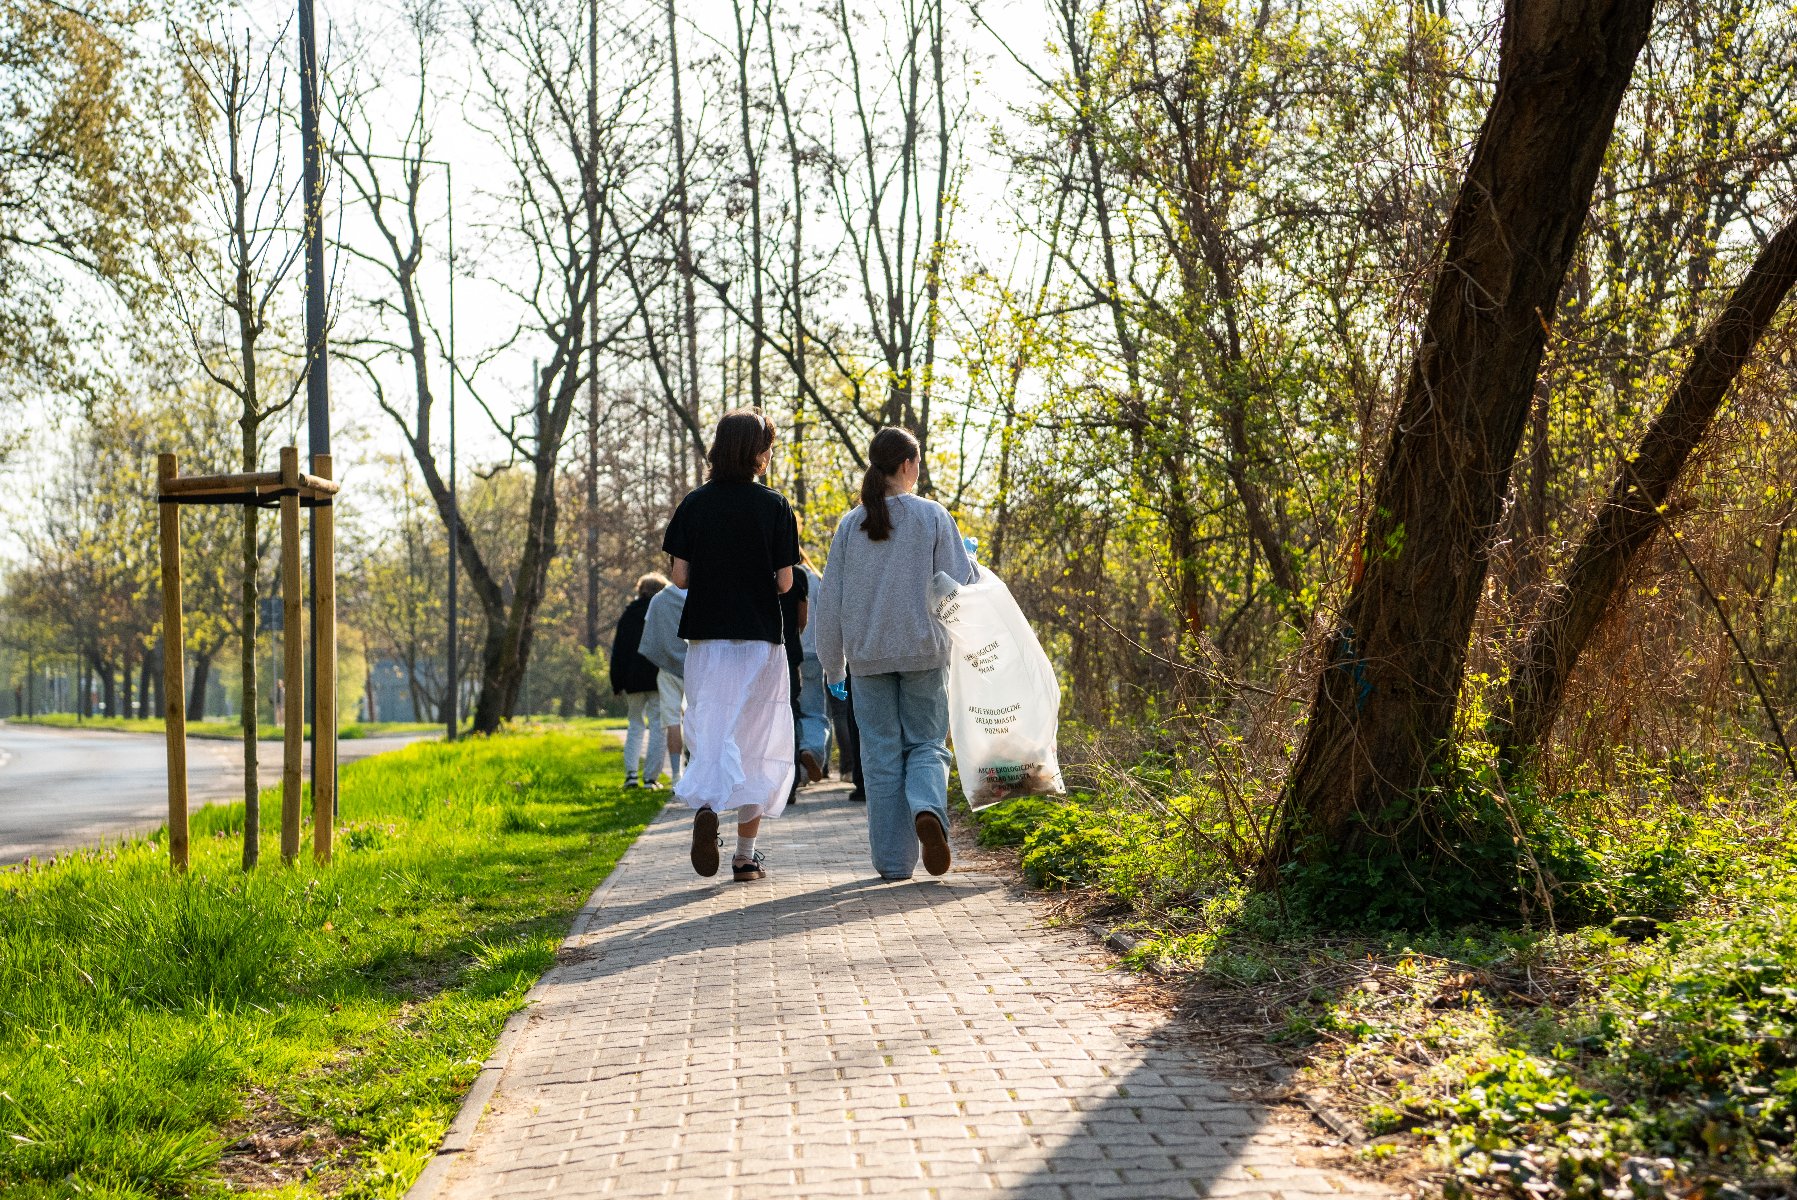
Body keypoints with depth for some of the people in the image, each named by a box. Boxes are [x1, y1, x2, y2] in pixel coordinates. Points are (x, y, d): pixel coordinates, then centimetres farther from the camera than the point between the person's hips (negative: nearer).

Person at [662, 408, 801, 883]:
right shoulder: (774, 505, -5)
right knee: (756, 741, 7)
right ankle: (745, 855, 8)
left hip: (706, 637, 2)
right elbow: (785, 581, -6)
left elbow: (679, 576, -1)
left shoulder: (694, 504, 2)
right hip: (760, 637, -2)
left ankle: (706, 806, -22)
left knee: (710, 734, 9)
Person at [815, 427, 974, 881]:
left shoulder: (850, 525, 4)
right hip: (923, 653, -2)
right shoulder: (933, 516, -4)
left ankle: (893, 860, 6)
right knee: (926, 743, 9)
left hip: (868, 656, 2)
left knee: (881, 754, 6)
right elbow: (957, 584, -6)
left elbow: (830, 600, 5)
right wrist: (970, 563, 17)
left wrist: (833, 665, 13)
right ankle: (927, 808, -21)